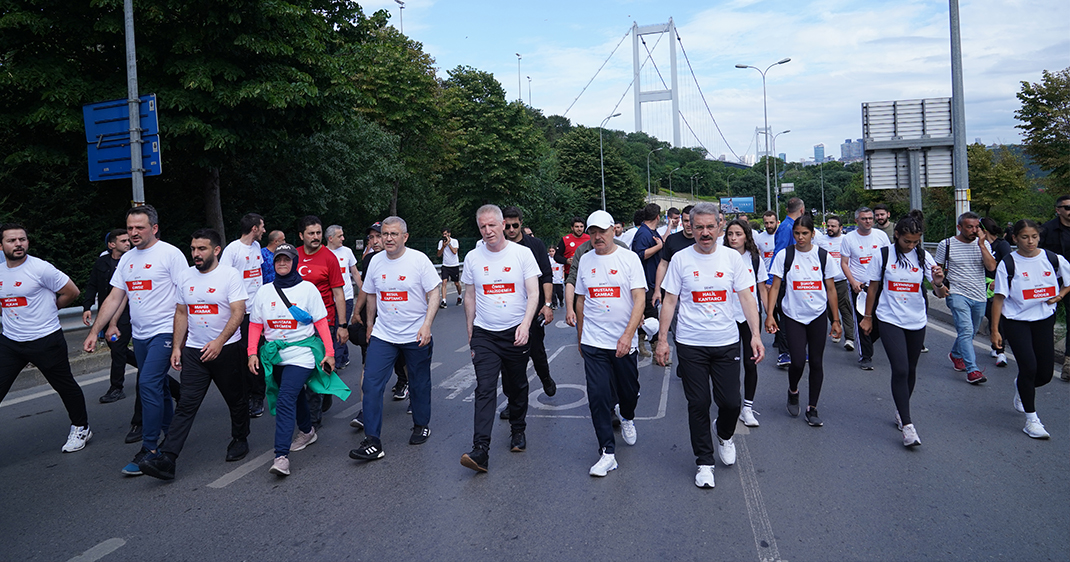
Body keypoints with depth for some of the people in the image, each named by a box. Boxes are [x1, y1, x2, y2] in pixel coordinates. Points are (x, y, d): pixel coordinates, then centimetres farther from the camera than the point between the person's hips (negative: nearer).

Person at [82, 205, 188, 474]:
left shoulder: (170, 254, -8)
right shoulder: (127, 259, 13)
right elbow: (114, 298, 16)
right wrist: (94, 331, 11)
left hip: (164, 332, -7)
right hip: (139, 334, 7)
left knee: (148, 384, -14)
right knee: (158, 385, 14)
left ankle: (149, 449, -7)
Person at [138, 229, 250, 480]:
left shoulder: (230, 275, -9)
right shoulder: (185, 276, 7)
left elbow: (238, 313, -16)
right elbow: (181, 314, 14)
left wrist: (219, 342, -27)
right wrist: (176, 347, 7)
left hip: (226, 349, -3)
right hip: (194, 350, 3)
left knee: (236, 399, 12)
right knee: (186, 405, -4)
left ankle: (240, 440, 34)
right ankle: (166, 459, -9)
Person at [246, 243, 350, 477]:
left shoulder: (308, 289, -2)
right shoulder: (264, 291, 8)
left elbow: (321, 322, -2)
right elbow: (255, 325, 9)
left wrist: (329, 352, -6)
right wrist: (252, 352, -2)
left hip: (301, 353, -5)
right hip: (275, 355, 5)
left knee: (286, 400, -16)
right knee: (295, 395, 19)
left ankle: (281, 455, -18)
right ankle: (307, 432, 43)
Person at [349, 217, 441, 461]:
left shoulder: (419, 260, -9)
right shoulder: (375, 261, 4)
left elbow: (433, 294, -8)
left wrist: (427, 325, -19)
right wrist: (370, 326, 19)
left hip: (416, 336, -3)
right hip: (383, 335, 3)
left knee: (419, 384, 12)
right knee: (371, 384, -8)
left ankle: (421, 425, 36)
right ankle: (372, 442, -4)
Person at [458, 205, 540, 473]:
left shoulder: (522, 253, -4)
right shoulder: (473, 257, 3)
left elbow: (533, 293, -8)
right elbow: (470, 297, 11)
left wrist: (525, 325, -23)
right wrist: (470, 333, 11)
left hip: (516, 333, 0)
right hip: (484, 334, 1)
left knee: (516, 388, 13)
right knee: (485, 390, -10)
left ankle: (518, 431, 37)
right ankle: (480, 450, -13)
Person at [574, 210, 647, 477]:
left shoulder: (629, 258, -4)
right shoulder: (585, 261, 6)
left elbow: (639, 299, -11)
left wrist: (628, 335, -22)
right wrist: (580, 337, 18)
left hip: (625, 342, -1)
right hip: (593, 343, 2)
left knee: (629, 391, 13)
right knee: (598, 397, -5)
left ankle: (627, 419, 47)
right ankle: (607, 452, 3)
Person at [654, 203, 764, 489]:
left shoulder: (732, 257, 1)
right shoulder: (680, 259, -2)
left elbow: (746, 296, 2)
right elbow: (670, 301, 1)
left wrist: (756, 334, -7)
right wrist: (662, 339, -3)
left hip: (727, 342, 1)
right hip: (691, 344, -1)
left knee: (731, 402, 3)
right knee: (698, 405, 4)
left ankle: (725, 436, 37)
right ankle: (704, 462, 19)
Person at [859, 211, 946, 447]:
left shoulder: (923, 257, -1)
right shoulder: (883, 255, -6)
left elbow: (939, 293, -5)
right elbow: (873, 288, 4)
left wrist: (939, 284, -28)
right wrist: (867, 317, 8)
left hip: (917, 321, 3)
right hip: (890, 320, -3)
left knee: (910, 370, 13)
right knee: (900, 369, -14)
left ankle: (901, 412, 33)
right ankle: (907, 426, -10)